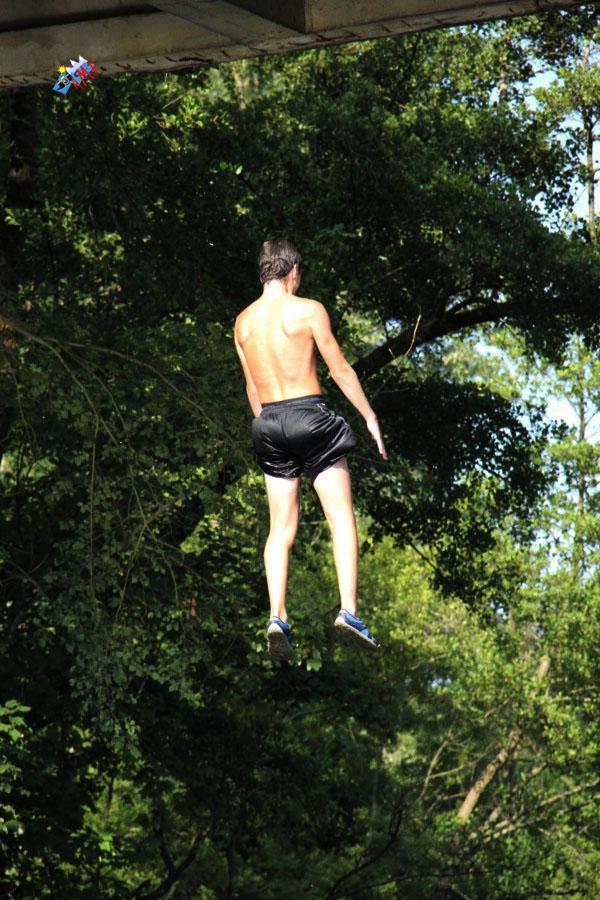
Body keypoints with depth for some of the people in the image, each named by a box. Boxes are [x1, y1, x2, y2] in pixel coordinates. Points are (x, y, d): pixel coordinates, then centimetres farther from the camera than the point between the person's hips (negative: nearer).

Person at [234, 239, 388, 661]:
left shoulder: (243, 321, 10)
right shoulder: (308, 309, -5)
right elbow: (340, 369, -4)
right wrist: (370, 416, 4)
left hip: (269, 422, 5)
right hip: (310, 414, -5)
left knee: (281, 529, 6)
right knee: (342, 519, 0)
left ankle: (278, 617, -7)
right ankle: (349, 610, -13)